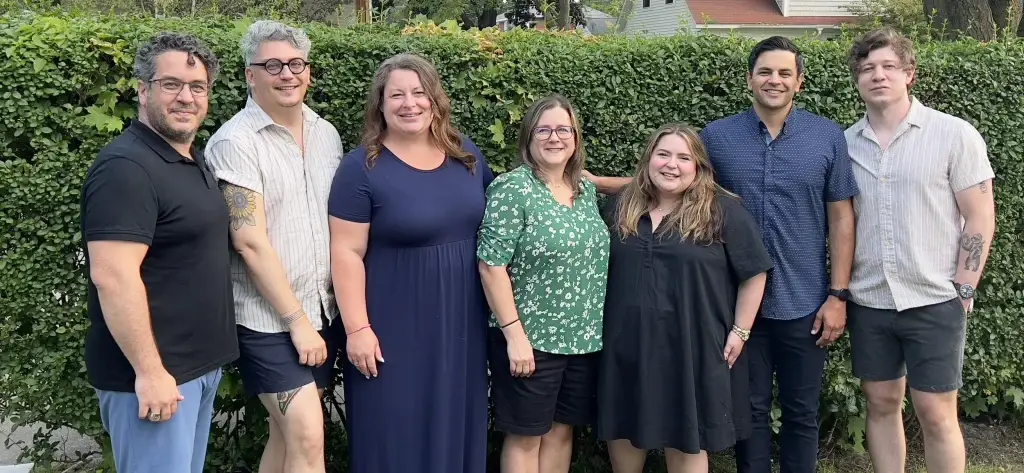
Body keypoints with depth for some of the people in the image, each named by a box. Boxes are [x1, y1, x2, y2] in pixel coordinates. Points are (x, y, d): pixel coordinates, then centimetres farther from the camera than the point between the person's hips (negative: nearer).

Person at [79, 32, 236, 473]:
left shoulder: (195, 160, 11)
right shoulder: (126, 167, -19)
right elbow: (112, 276, -25)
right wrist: (149, 371, -24)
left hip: (200, 364, 9)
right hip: (154, 372, -9)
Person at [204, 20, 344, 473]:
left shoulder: (326, 133, 7)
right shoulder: (234, 142, -13)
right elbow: (250, 242, -17)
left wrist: (324, 311, 7)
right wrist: (297, 320, -15)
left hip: (323, 310, 6)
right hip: (268, 319, -6)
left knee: (287, 433, 15)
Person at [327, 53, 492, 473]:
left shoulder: (466, 154, 4)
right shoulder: (362, 167, -11)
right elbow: (346, 253, -12)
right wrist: (357, 327, -16)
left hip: (462, 322, 5)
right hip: (394, 328, -4)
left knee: (456, 425, 16)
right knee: (395, 434, 6)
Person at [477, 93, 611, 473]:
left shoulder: (587, 189, 8)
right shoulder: (511, 189, -12)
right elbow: (491, 266, -16)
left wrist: (591, 327, 13)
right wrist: (514, 335, -18)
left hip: (584, 338, 6)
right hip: (530, 338, -6)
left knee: (562, 429, 15)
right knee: (526, 435, 6)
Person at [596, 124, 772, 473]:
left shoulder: (722, 211, -6)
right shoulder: (618, 207, 6)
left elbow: (753, 273, -3)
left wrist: (739, 332, -5)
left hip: (690, 347, -3)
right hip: (626, 345, 4)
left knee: (686, 441, 9)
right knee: (622, 430, 15)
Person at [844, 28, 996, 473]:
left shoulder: (955, 135, -6)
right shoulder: (845, 143, 4)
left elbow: (980, 218, -5)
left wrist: (962, 290, -9)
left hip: (934, 302, -3)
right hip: (868, 301, 3)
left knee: (936, 413, 2)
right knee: (881, 404, 12)